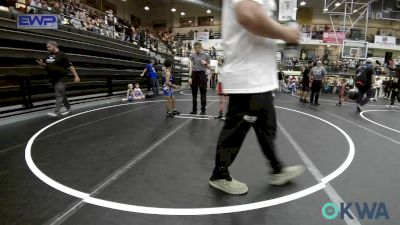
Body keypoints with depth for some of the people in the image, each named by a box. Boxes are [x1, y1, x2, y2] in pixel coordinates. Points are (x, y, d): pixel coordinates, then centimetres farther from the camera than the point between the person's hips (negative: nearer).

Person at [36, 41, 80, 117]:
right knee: (62, 94, 13)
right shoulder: (49, 55, 11)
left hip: (61, 78, -7)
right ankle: (68, 108, 25)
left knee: (59, 95, -11)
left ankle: (56, 112, -13)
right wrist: (42, 63, 0)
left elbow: (70, 66, -10)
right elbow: (47, 65, 24)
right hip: (54, 79, 7)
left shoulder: (62, 55, -9)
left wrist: (76, 76, -14)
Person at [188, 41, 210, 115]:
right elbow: (191, 67, 4)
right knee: (194, 93, 5)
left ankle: (203, 110, 6)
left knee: (203, 93, -1)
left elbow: (208, 67, 6)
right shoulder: (192, 56, 6)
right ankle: (194, 109, 14)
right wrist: (190, 77, -3)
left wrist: (205, 63, -16)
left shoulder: (206, 56, 3)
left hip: (202, 74, -2)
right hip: (194, 74, 2)